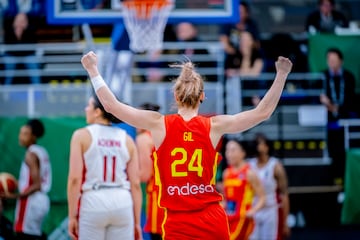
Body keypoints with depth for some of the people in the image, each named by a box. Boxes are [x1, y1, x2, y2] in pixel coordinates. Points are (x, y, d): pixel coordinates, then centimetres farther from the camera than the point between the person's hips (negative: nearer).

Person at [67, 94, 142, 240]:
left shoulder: (82, 136, 0)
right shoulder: (126, 140, 9)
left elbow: (75, 178, -7)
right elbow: (135, 183, 5)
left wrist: (72, 216, -3)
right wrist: (137, 222, 10)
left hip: (92, 202, -3)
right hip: (123, 202, 3)